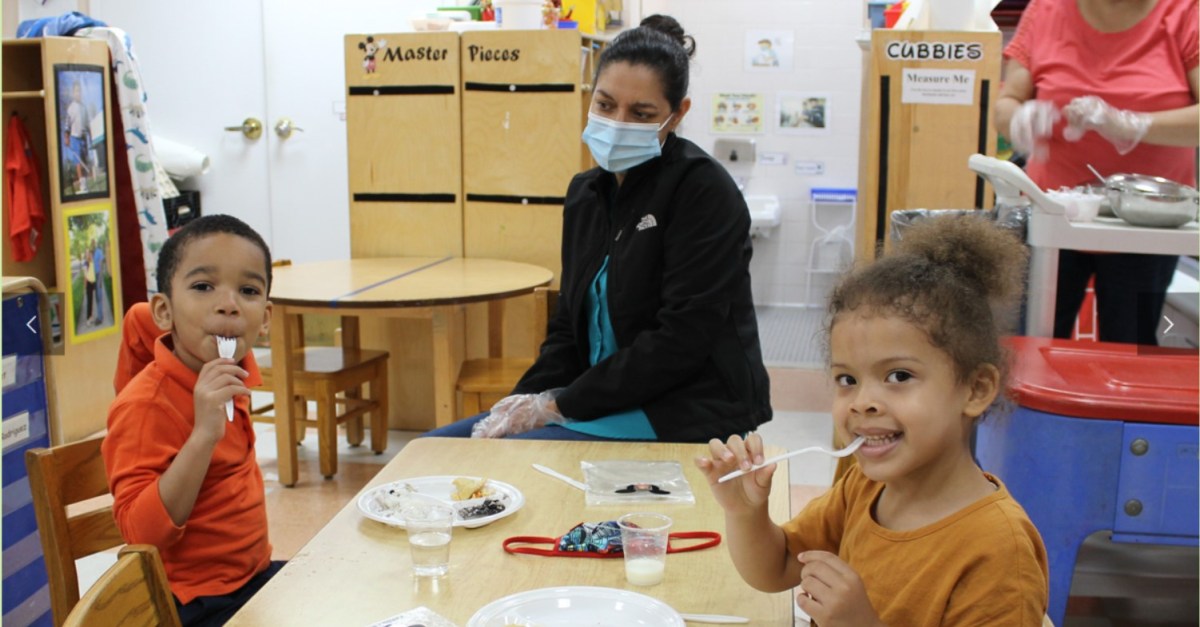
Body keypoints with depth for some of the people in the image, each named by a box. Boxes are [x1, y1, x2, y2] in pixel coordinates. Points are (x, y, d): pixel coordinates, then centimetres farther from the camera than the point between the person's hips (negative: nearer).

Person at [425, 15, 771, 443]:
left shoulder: (703, 190, -12)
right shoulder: (585, 192, 10)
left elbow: (680, 342, -18)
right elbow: (570, 324, 14)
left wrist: (559, 405, -17)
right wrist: (529, 398, -5)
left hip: (688, 416, -8)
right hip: (609, 403, 8)